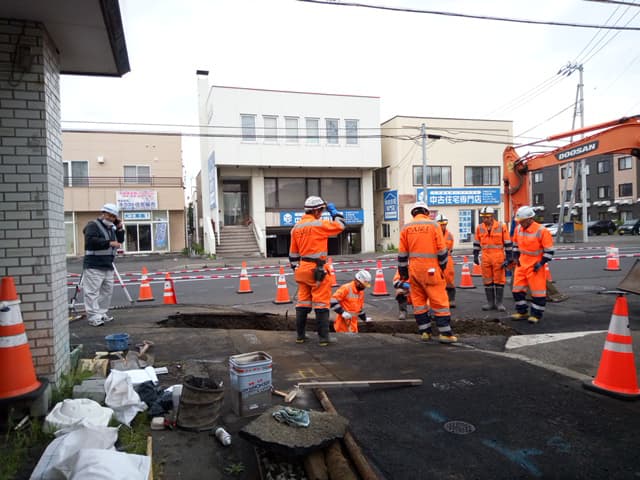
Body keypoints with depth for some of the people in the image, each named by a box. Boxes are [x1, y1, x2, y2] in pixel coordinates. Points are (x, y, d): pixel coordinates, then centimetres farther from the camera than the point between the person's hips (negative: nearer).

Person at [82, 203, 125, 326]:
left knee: (107, 291, 11)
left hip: (108, 265, 9)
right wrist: (109, 243, -25)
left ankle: (102, 314, 20)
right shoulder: (93, 225, -7)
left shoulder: (111, 228, 20)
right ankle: (93, 317, -8)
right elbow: (91, 240, -22)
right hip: (94, 266, -9)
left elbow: (120, 241, 20)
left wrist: (120, 228, 7)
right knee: (92, 292, -7)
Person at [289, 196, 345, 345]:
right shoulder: (319, 224, -12)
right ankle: (323, 337, 3)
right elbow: (340, 225, 1)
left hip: (302, 269, 7)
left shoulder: (296, 228, 9)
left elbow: (293, 253, 14)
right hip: (317, 269, -7)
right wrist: (334, 211, 13)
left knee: (303, 302, 13)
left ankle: (300, 336, 19)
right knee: (321, 304, 0)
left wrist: (295, 269, 21)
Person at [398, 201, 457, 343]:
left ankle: (425, 331, 14)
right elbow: (442, 249, -2)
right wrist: (443, 267, 10)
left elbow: (402, 253, 6)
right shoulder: (433, 225, -2)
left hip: (414, 269, 4)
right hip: (431, 269, -3)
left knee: (418, 300, 11)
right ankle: (445, 333, 0)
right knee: (439, 300, 0)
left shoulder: (406, 228, 6)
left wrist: (403, 271, 13)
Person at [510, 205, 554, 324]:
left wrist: (541, 263, -16)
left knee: (537, 290, 1)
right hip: (522, 264, 6)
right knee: (517, 289, 8)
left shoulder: (541, 231, -16)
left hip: (535, 266, -6)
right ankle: (521, 312, 22)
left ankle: (536, 315, 12)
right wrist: (516, 258, 10)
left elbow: (549, 250, -13)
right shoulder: (518, 229, 3)